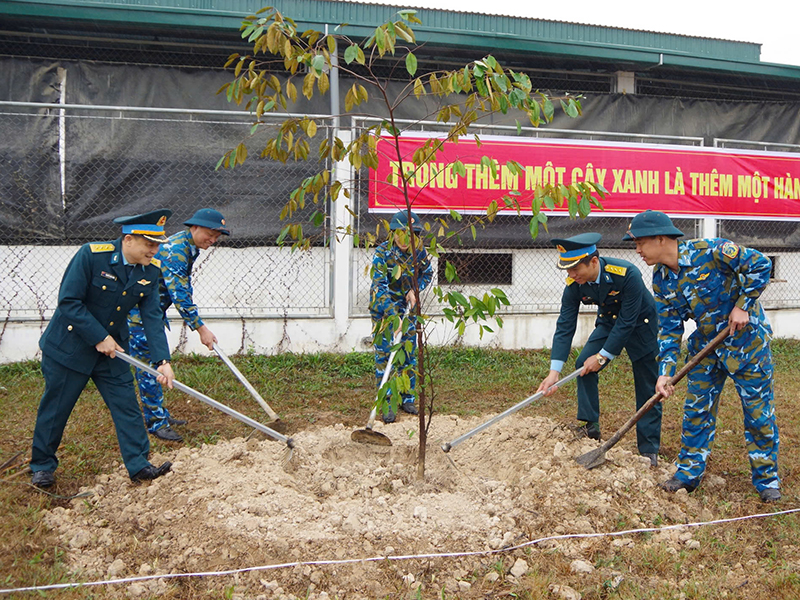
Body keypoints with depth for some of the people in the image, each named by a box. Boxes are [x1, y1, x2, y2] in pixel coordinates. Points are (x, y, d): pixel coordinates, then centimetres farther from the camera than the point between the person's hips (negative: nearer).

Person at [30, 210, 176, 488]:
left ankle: (138, 465, 11)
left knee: (126, 404, 2)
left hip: (112, 349, 5)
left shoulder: (150, 271, -7)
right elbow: (68, 302, -22)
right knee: (55, 408, 8)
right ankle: (42, 465, 28)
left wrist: (163, 361, -18)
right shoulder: (92, 255, -23)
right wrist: (100, 338, -22)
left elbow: (152, 317, -8)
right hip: (69, 346, -5)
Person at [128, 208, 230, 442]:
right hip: (139, 312, -10)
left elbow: (185, 288, 16)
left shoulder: (190, 247, 6)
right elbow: (179, 294, -29)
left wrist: (197, 321, 13)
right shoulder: (174, 250, -26)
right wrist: (201, 328, -27)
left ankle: (160, 414, 26)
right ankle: (156, 423, 2)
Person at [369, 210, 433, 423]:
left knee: (410, 352, 7)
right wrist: (391, 313, -38)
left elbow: (427, 274, 9)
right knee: (384, 354, -5)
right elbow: (379, 285, -28)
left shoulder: (419, 250, -8)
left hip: (408, 305, 4)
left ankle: (407, 399, 19)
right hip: (384, 307, -4)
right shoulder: (382, 252, -21)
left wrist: (415, 290, -10)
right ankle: (387, 404, 1)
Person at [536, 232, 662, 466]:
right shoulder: (574, 285, -22)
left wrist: (602, 356, -26)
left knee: (647, 387, -3)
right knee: (583, 364, -9)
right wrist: (554, 371, -27)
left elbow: (627, 322, -30)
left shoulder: (627, 274, -37)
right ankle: (591, 427, 2)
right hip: (609, 321, 5)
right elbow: (565, 326, -20)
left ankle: (649, 449, 5)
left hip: (640, 324, -5)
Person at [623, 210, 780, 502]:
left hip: (746, 337, -6)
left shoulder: (710, 251, -25)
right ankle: (689, 473, 21)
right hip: (706, 344, 6)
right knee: (696, 409, 8)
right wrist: (665, 371, -11)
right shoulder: (661, 280, -5)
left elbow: (760, 264, -19)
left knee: (758, 411, 4)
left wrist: (742, 305, -20)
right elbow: (669, 328, -2)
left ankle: (767, 478, 19)